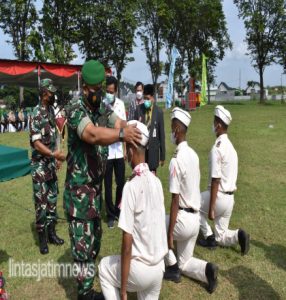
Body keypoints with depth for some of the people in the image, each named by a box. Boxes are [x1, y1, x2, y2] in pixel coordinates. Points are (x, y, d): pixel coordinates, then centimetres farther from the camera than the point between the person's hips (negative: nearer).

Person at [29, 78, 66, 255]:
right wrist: (54, 154, -33)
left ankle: (52, 232, 28)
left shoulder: (51, 110, 8)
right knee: (41, 202, 1)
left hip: (51, 164, 8)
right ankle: (42, 237, 15)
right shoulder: (37, 114, -17)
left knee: (52, 199, 15)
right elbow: (36, 143, -21)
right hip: (40, 165, -8)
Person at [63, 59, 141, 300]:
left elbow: (119, 123, -8)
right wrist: (122, 134, -44)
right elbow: (92, 134, -36)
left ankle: (87, 275, 42)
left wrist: (126, 128, -28)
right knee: (82, 241, 3)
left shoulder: (102, 108, 7)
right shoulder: (74, 108, -19)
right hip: (79, 187, -8)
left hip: (96, 184, 8)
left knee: (94, 236, 22)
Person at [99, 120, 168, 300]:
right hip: (160, 268, 6)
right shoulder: (157, 182, 0)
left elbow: (127, 244, -19)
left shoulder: (131, 186, -20)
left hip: (141, 269, -6)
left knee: (104, 267, 21)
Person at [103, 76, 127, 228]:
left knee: (121, 183, 12)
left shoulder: (121, 104, 4)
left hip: (119, 151, 4)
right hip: (106, 152, -4)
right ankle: (110, 214, 23)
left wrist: (125, 148, 10)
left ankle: (118, 209, 33)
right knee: (108, 185, 8)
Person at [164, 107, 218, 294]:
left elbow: (175, 200, -20)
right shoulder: (194, 154, 5)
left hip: (184, 219, -8)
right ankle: (206, 269, 0)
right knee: (184, 263, 23)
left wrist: (170, 235, -15)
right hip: (196, 219, 8)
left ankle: (172, 267, 14)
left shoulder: (176, 160, -19)